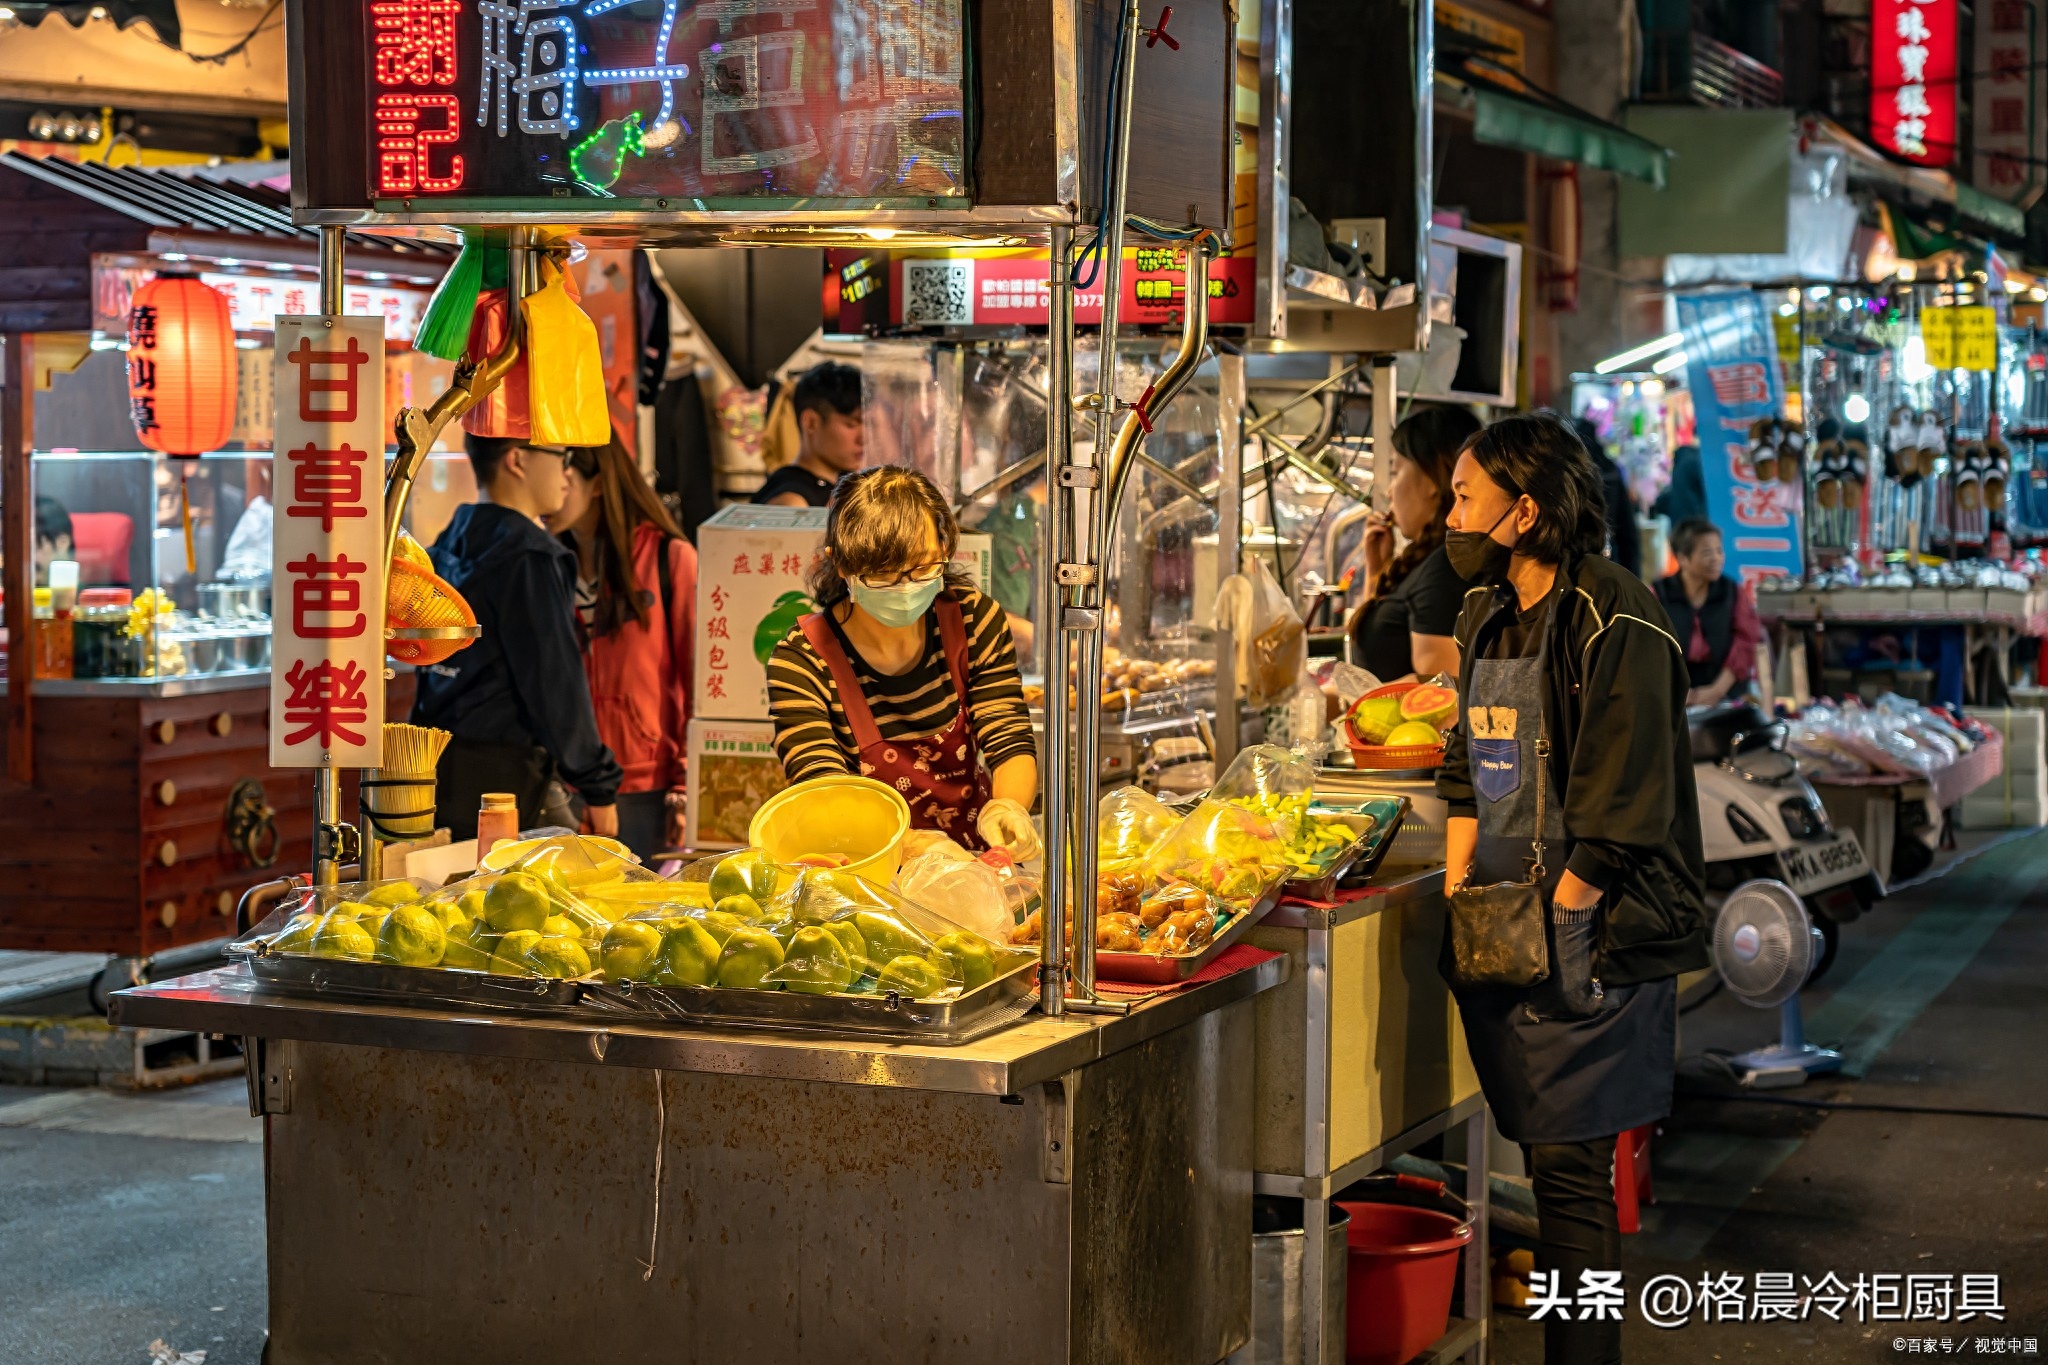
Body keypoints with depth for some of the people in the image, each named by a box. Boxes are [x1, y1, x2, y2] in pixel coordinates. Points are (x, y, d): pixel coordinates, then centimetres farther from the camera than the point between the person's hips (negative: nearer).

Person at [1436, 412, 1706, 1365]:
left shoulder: (1614, 624, -13)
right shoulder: (1488, 614, 13)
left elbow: (1619, 812, -16)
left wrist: (1547, 928, -15)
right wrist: (1456, 896, 11)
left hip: (1590, 935, -8)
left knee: (1568, 1167, -6)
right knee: (1548, 1161, 11)